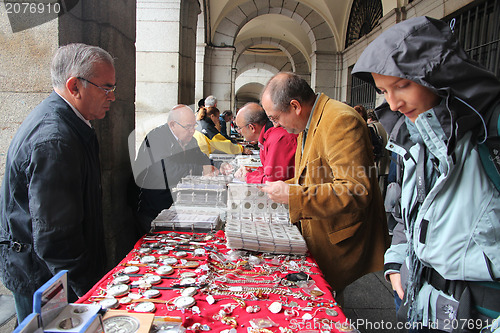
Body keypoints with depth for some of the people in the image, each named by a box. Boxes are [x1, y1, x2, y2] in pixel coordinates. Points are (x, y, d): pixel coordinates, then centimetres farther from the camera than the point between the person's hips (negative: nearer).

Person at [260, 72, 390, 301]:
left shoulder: (340, 121, -21)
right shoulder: (309, 124, 11)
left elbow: (356, 191, -29)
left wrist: (292, 195, -28)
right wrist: (281, 188, 9)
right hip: (318, 237, 9)